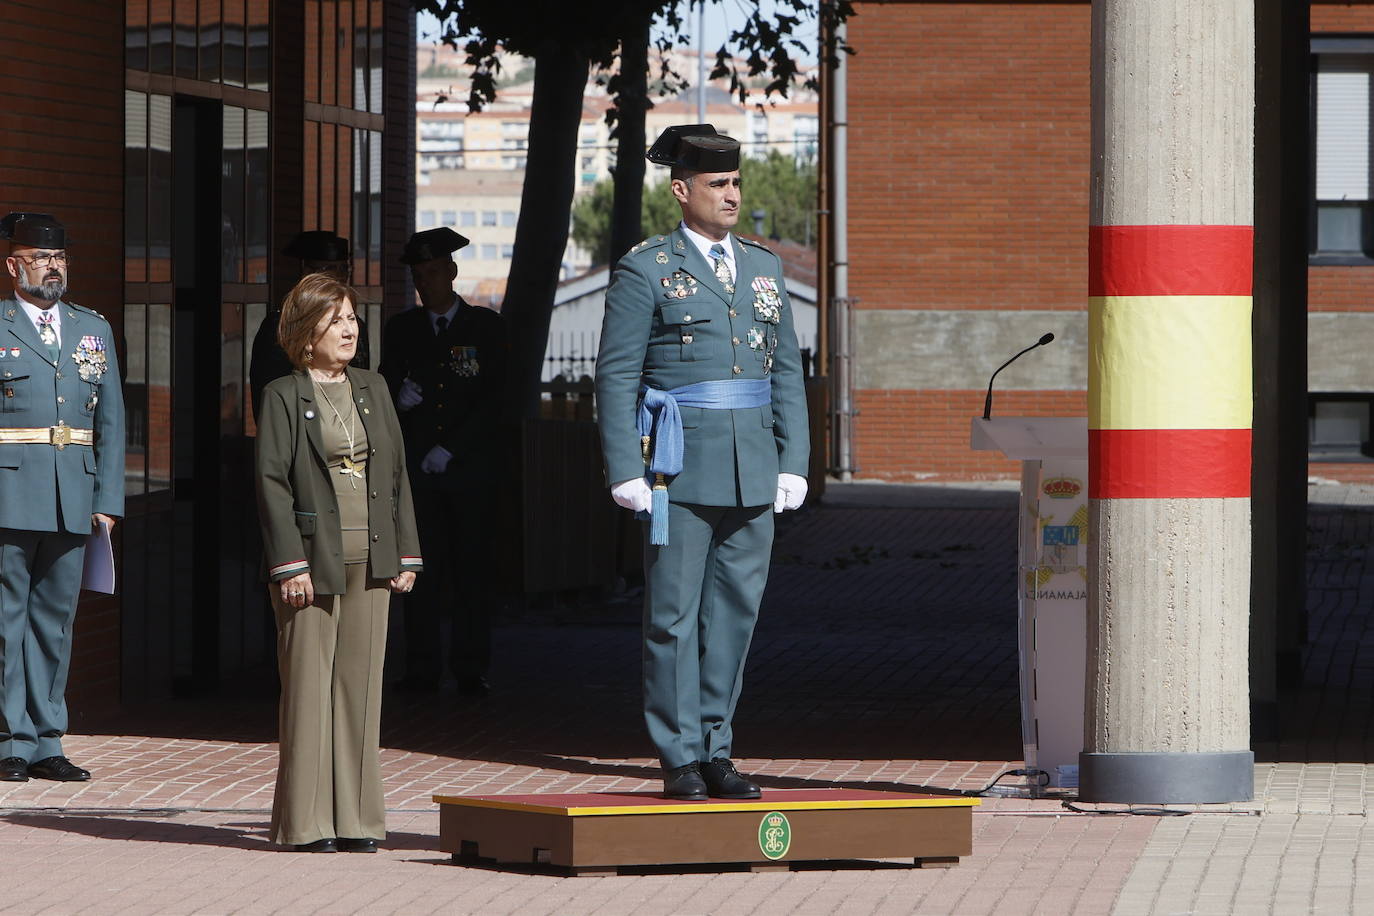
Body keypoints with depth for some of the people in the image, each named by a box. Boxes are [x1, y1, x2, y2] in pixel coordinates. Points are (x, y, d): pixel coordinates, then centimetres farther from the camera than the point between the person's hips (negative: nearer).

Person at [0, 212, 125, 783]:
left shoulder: (94, 330, 15)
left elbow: (111, 420, 14)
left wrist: (108, 499, 6)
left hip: (72, 503, 4)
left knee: (55, 621, 7)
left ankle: (46, 743, 11)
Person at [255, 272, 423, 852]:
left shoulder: (372, 390, 14)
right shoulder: (283, 396, -1)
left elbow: (396, 473, 15)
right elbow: (271, 481, -7)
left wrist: (405, 553, 8)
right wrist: (289, 564, -14)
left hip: (370, 560, 5)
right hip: (312, 561, -5)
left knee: (361, 684, 5)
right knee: (308, 686, -3)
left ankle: (356, 818, 9)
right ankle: (307, 822, 1)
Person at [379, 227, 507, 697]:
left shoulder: (486, 326, 5)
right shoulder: (402, 329, 13)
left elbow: (493, 398, -1)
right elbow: (385, 388, 15)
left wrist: (450, 449, -8)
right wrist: (398, 396, -10)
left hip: (470, 467, -2)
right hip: (417, 466, 2)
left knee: (471, 567, -3)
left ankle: (471, 670, 0)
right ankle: (422, 669, 0)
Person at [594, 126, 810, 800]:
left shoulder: (763, 268, 15)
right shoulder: (646, 269, -1)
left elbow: (787, 371, 16)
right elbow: (616, 376, -3)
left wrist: (793, 463, 8)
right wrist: (625, 471, -10)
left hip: (753, 470, 5)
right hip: (680, 466, -5)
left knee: (735, 612, 6)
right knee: (674, 616, -3)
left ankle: (717, 752, 13)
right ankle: (680, 761, 1)